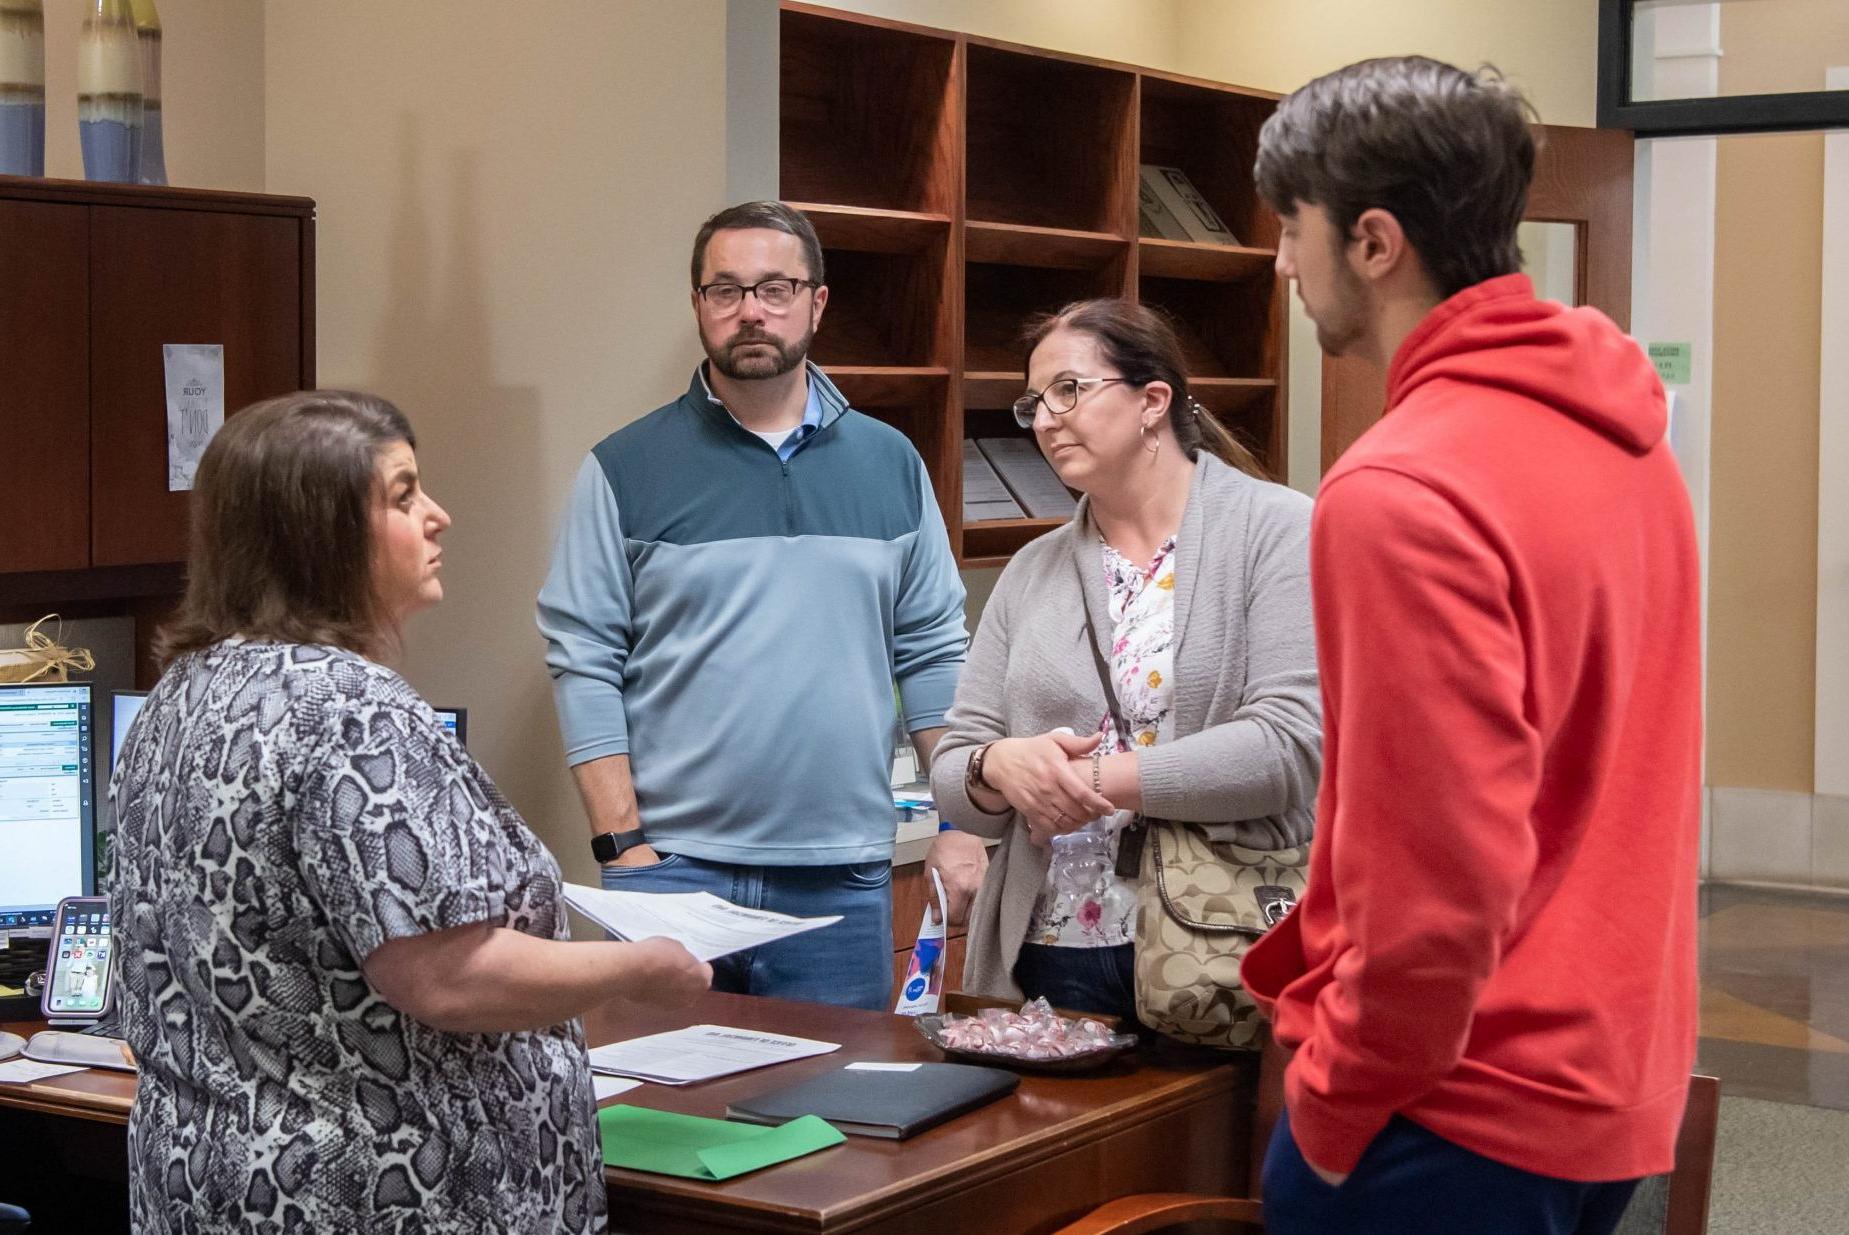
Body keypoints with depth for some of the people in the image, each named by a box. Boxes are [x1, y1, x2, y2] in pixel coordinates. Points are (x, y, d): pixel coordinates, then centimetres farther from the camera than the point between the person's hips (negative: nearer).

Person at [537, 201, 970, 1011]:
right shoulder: (627, 469, 0)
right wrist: (621, 844, -10)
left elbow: (933, 653, 11)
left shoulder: (890, 464, 10)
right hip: (672, 865, -2)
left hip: (843, 877, 2)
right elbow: (582, 662, -3)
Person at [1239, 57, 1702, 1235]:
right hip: (1615, 1079, 8)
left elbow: (1437, 881, -24)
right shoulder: (1621, 436, 5)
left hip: (1470, 1103, -8)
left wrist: (1333, 1098, -10)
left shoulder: (1402, 489, -21)